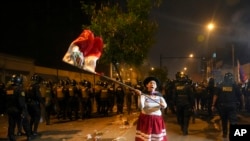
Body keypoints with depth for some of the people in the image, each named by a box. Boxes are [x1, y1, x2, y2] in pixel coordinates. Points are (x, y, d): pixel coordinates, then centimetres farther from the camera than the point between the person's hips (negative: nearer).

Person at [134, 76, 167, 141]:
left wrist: (163, 105, -32)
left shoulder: (159, 95, 4)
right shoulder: (143, 94, -7)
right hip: (146, 119, -3)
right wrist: (140, 96, -35)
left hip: (157, 119, 4)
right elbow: (140, 106, -22)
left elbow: (165, 105, -9)